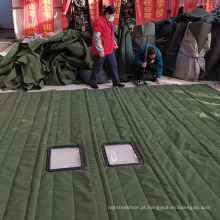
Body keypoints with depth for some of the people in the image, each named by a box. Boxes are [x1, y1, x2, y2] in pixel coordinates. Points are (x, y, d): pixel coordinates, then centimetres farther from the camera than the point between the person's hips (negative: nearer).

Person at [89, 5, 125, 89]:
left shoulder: (109, 22, 9)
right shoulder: (99, 23, -21)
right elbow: (96, 38, -23)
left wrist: (113, 42, 11)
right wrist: (100, 50, -23)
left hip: (110, 50, 9)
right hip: (101, 51, -9)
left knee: (114, 66, 12)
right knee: (97, 68, 6)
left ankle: (116, 82, 23)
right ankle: (93, 83, 23)